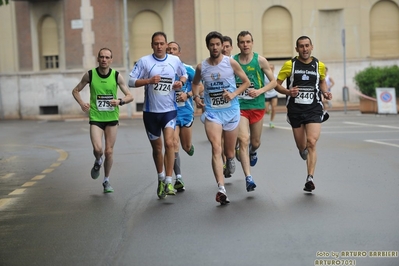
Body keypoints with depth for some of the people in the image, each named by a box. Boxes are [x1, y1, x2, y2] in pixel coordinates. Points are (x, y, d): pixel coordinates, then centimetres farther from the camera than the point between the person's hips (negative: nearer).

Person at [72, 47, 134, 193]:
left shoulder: (117, 76, -4)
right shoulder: (90, 75, -4)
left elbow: (130, 96, -2)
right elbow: (75, 90, 8)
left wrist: (120, 101, -23)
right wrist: (82, 103, -11)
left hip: (112, 117, 1)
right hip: (95, 117, -1)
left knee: (109, 151, 5)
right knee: (97, 148, -17)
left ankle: (106, 180, 25)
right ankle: (98, 162, 20)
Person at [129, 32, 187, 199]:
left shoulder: (175, 60, 3)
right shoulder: (144, 61, -3)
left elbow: (184, 74, 20)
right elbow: (131, 81, -6)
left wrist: (181, 82, -2)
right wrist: (149, 80, -20)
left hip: (170, 110, 0)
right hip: (151, 111, 0)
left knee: (169, 143, -17)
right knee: (157, 147, 11)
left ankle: (168, 182, -12)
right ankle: (161, 178, 32)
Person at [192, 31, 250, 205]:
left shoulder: (231, 63, -3)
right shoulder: (201, 67, 1)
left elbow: (246, 82, 4)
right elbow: (195, 83, 20)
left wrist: (234, 94, -12)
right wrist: (196, 97, 2)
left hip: (231, 111, 0)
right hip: (211, 112, 0)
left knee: (229, 152, 11)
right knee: (216, 149, -18)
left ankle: (230, 159, 51)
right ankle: (221, 189, -26)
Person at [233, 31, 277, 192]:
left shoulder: (260, 60, -2)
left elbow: (273, 81, 1)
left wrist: (260, 91, -14)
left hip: (257, 106, 1)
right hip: (239, 106, -1)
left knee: (255, 142, 12)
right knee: (243, 140, -16)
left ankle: (253, 152, 51)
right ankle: (248, 178, -16)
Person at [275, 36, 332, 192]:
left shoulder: (319, 65, 5)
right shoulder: (290, 65, -1)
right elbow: (276, 84, 1)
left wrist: (325, 93, 4)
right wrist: (288, 92, -18)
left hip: (314, 109, 0)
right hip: (295, 110, 1)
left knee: (311, 143, -18)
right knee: (301, 147, 11)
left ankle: (310, 178, -15)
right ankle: (304, 150, 50)